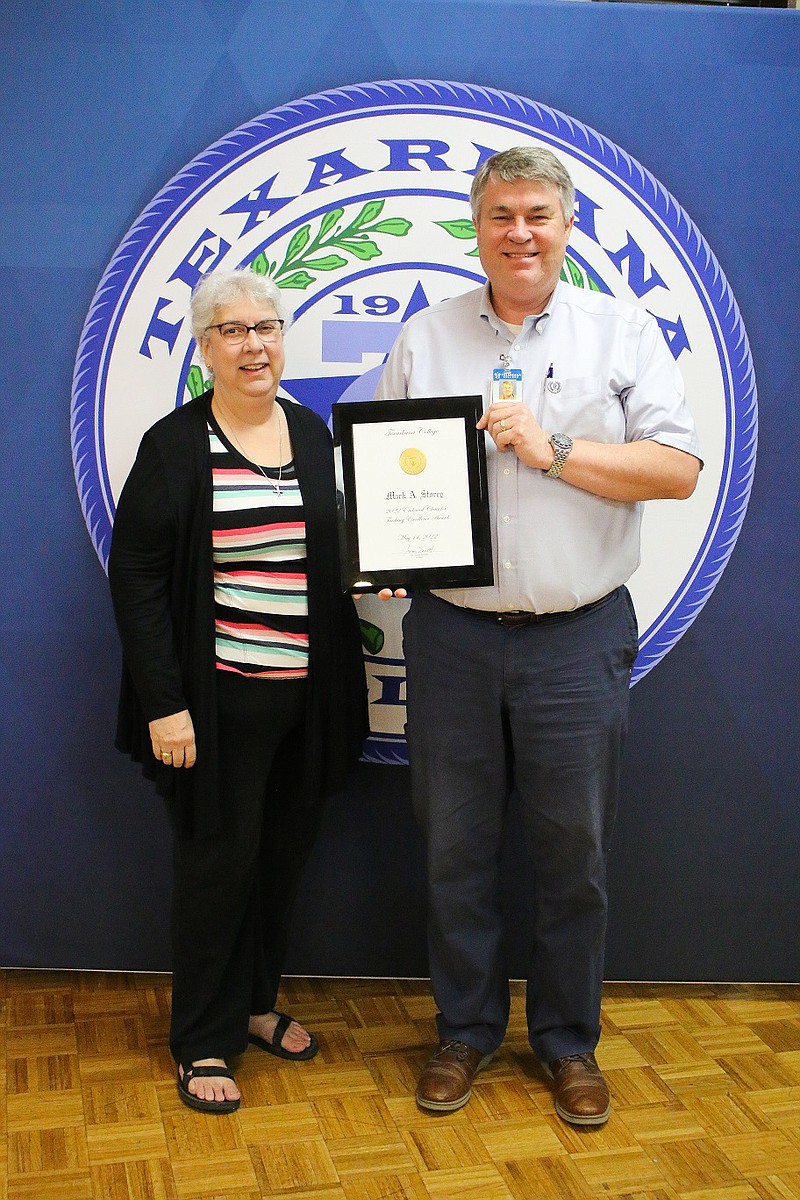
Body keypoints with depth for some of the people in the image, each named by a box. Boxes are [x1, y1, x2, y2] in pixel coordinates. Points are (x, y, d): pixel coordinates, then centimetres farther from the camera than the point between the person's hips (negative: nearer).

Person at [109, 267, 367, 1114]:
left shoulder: (314, 434, 8)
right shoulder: (174, 445, -8)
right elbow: (135, 578, -10)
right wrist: (164, 703, -16)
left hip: (307, 695, 5)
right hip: (219, 700, -5)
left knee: (283, 855, 15)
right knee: (218, 861, 4)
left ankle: (255, 1003, 35)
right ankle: (203, 1041, 21)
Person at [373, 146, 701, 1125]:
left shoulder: (623, 332, 4)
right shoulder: (424, 338, 9)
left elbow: (679, 469, -5)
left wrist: (554, 452, -15)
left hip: (578, 638, -1)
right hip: (453, 635, 2)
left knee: (572, 851, 8)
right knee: (455, 847, 10)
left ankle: (568, 1040, 28)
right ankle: (464, 1030, 29)